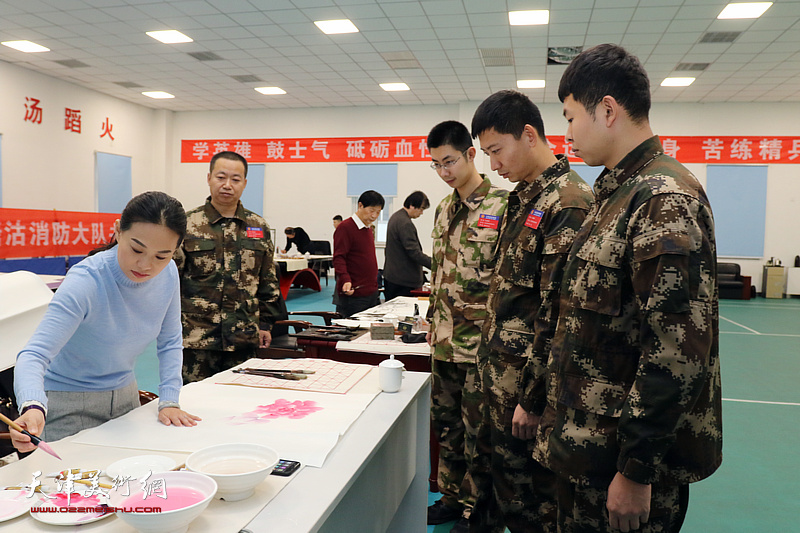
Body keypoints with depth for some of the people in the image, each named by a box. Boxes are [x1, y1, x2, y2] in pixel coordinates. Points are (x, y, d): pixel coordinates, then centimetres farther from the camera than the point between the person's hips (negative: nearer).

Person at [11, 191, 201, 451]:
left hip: (124, 395, 5)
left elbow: (170, 343, -1)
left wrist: (169, 401, -9)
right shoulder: (86, 282, -28)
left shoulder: (168, 274, -12)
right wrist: (33, 407, -54)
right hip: (69, 405, -5)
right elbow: (35, 354, -36)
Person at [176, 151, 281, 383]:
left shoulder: (259, 227, 8)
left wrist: (265, 324, 9)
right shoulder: (186, 225, -1)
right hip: (196, 337, -2)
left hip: (244, 338, 3)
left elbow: (268, 281, 13)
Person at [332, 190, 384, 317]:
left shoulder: (368, 229, 18)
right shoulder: (345, 228, -9)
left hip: (372, 293, 9)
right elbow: (339, 258, -16)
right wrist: (346, 280, -31)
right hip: (353, 295, -8)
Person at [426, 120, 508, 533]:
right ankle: (451, 496, 35)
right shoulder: (444, 209, 11)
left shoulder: (503, 205, -12)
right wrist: (434, 320, 17)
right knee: (445, 422, 17)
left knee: (477, 430, 7)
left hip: (481, 341, -7)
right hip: (445, 339, 7)